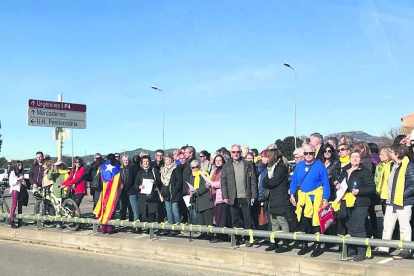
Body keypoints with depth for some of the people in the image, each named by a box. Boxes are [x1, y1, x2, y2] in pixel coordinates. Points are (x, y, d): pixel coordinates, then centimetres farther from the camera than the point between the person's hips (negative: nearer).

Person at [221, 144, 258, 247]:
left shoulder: (248, 165, 6)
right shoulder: (226, 166, 7)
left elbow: (253, 181, 4)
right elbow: (223, 182, 6)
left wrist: (253, 196, -2)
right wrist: (225, 196, -3)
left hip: (246, 197, -1)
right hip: (233, 198, 1)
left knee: (247, 219, 2)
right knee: (235, 220, 6)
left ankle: (247, 239, 12)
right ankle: (237, 239, 15)